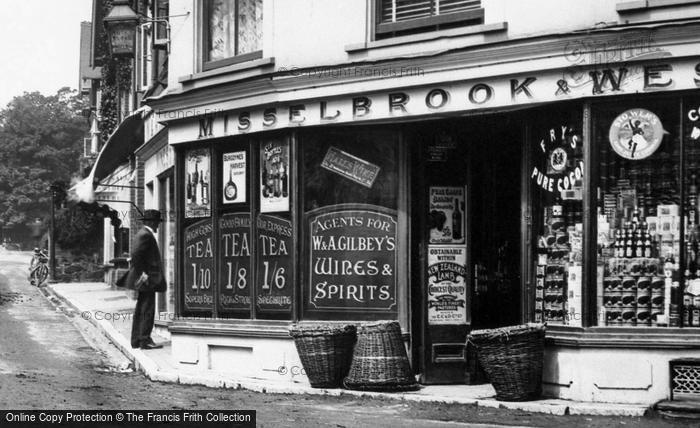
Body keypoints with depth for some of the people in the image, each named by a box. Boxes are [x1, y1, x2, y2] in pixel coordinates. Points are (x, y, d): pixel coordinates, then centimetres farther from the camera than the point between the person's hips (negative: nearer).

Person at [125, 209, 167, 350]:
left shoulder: (143, 234, 17)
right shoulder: (146, 235, -15)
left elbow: (135, 254, 21)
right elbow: (136, 254, -24)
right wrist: (142, 274, -20)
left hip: (146, 280, 11)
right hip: (147, 279, -11)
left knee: (141, 310, 13)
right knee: (148, 310, -9)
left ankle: (136, 340, 17)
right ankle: (145, 340, -8)